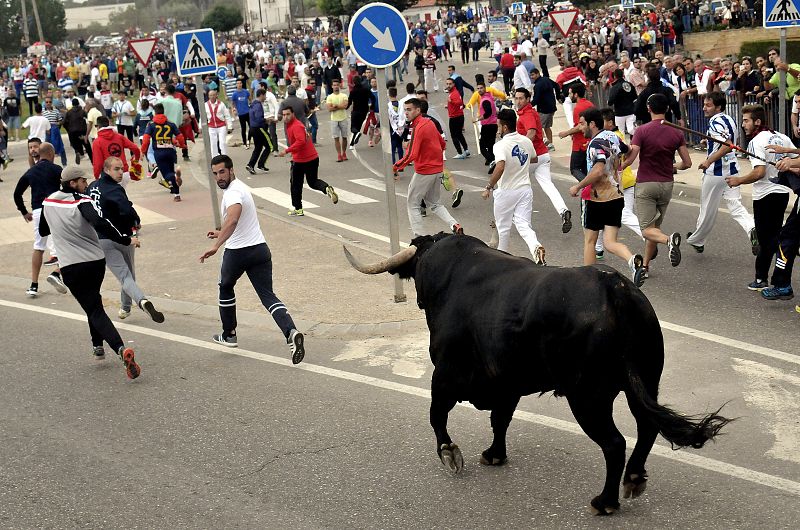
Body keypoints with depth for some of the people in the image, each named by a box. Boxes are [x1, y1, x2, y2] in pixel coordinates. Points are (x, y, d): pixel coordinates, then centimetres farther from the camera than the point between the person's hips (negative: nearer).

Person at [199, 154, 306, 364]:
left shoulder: (233, 192, -15)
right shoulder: (240, 187, 16)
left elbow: (232, 220, -36)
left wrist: (215, 246, -44)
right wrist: (222, 233, 43)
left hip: (237, 252, -7)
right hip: (260, 248, 7)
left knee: (226, 288, 20)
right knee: (268, 295, -1)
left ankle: (229, 335, 31)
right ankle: (291, 332, -25)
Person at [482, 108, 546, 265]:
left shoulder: (500, 145, -19)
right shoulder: (527, 141, 2)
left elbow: (500, 167, -33)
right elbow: (534, 158, 21)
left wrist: (489, 187, -23)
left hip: (506, 192, -5)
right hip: (525, 189, 5)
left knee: (503, 227, 13)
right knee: (523, 225, 2)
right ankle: (537, 247, -24)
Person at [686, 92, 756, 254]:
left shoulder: (716, 122, -18)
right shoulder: (730, 120, 11)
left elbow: (728, 145, -30)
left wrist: (709, 161, -26)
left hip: (716, 172, -8)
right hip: (732, 169, 8)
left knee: (708, 209, 7)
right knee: (735, 205, 3)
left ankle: (696, 240, 24)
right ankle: (752, 229, -23)